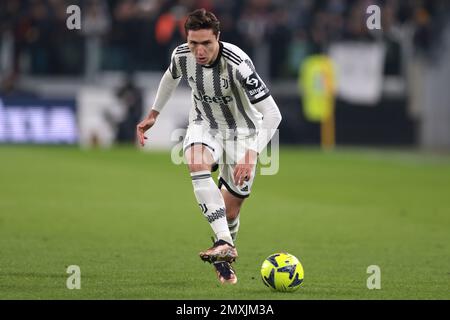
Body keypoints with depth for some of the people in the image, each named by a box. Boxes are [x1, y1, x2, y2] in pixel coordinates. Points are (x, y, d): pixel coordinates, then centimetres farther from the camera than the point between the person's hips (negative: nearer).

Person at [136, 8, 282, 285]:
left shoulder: (238, 64, -33)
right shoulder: (181, 55, -17)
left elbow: (272, 114, -34)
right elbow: (171, 77, 11)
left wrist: (252, 154, -44)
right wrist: (154, 114, 19)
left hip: (242, 131, -3)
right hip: (204, 125, 3)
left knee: (230, 209, -1)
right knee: (197, 162, -33)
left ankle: (224, 261, 32)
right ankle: (225, 244, -40)